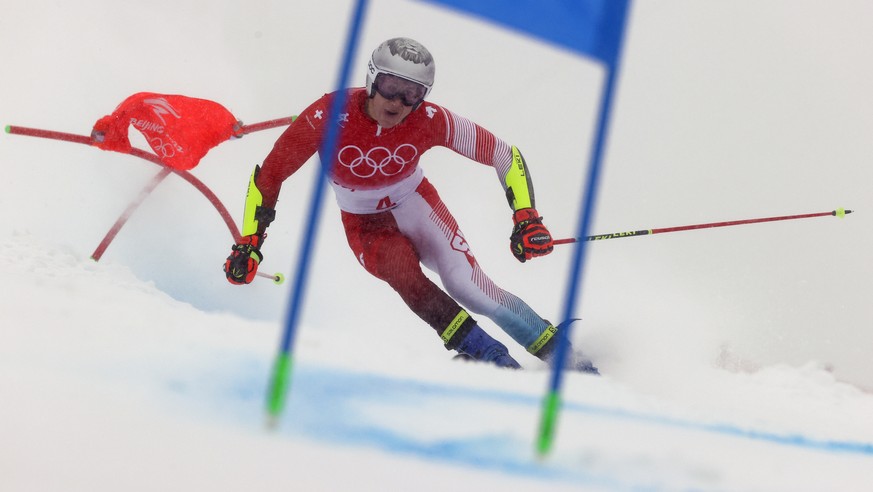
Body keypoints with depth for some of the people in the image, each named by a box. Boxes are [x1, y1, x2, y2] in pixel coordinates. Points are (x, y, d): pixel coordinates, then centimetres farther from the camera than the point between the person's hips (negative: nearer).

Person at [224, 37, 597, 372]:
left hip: (415, 205, 0)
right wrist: (250, 241, -22)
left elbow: (504, 154, -16)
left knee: (467, 285, -19)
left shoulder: (429, 120, -24)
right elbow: (269, 174, -18)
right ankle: (490, 357, -22)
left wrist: (526, 217, -27)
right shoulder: (330, 115, -28)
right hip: (364, 223, 0)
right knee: (402, 270, -31)